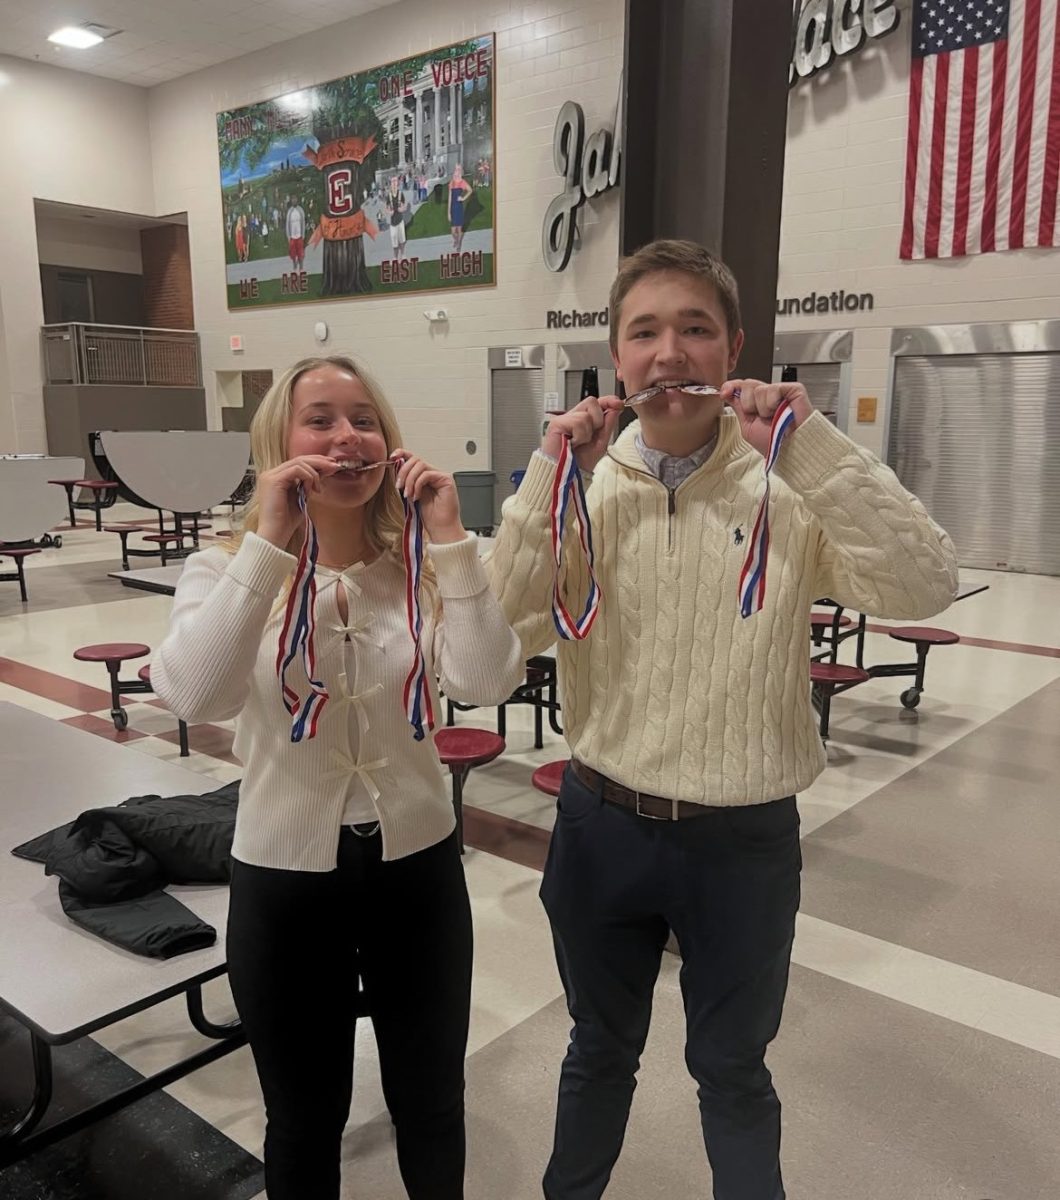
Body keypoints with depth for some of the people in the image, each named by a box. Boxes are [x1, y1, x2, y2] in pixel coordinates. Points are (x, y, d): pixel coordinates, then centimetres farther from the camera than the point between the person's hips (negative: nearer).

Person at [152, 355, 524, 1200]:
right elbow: (193, 697, -28)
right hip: (285, 878, -1)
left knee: (430, 1104, 21)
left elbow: (489, 683, -21)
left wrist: (451, 538, -24)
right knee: (305, 1120, 21)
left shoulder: (422, 567, -5)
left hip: (418, 865, 1)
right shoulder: (226, 569, -8)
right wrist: (267, 541, -30)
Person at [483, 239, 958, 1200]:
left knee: (733, 1072, 20)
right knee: (600, 1049, 25)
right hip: (603, 824, 2)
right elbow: (501, 639, -12)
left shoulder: (788, 485, -10)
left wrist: (812, 444, -29)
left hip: (744, 838, -2)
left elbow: (924, 587, -22)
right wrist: (549, 481, -20)